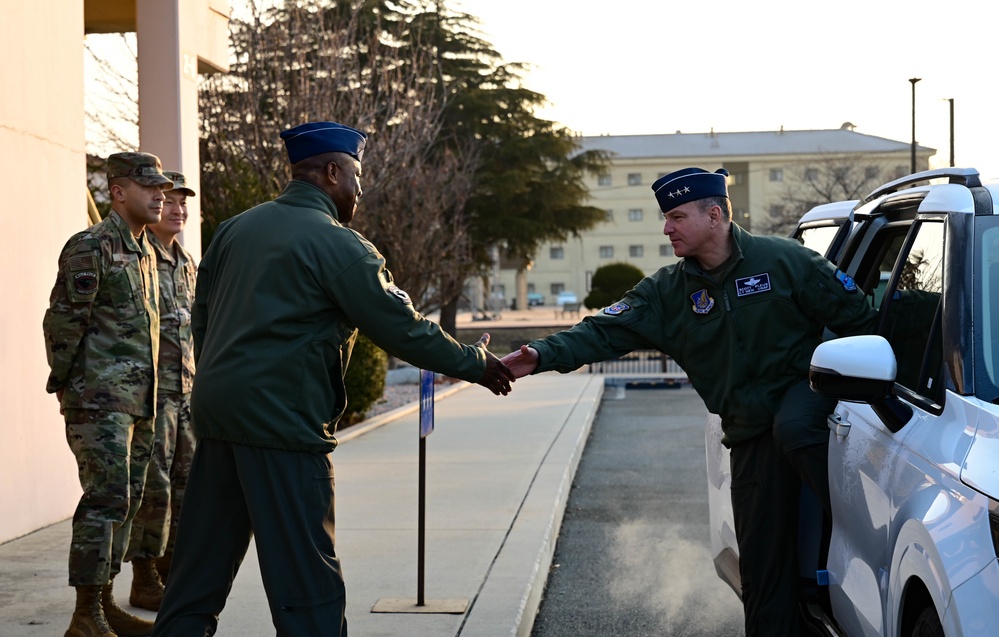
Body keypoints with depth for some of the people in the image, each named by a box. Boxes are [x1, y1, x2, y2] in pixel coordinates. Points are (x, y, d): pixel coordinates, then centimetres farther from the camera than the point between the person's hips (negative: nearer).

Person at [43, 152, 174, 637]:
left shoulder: (145, 252, 17)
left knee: (124, 501, 11)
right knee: (106, 498, -12)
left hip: (138, 400, 9)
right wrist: (63, 384, -8)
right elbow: (62, 322, -11)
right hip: (100, 399, -9)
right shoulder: (90, 247, -10)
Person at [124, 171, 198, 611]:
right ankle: (144, 581, 5)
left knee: (187, 485, 9)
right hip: (150, 389, -8)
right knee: (152, 486, -5)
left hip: (187, 391, 8)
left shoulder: (188, 265, 16)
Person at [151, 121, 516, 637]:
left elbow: (202, 318, 17)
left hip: (216, 410, 8)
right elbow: (402, 330, -9)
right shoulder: (340, 246, -9)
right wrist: (475, 363, 4)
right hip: (282, 421, -7)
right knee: (307, 576, 0)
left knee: (203, 561, 16)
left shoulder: (236, 228, 12)